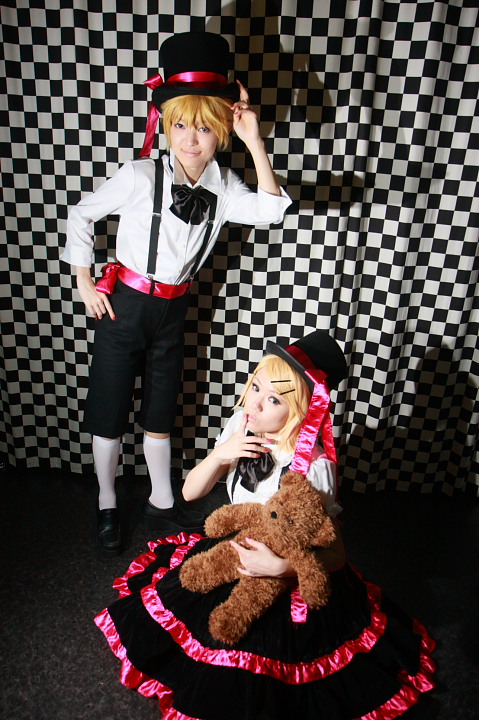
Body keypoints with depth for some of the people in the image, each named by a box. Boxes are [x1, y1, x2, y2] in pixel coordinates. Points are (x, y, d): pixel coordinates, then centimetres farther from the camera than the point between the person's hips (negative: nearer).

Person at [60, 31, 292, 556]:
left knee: (160, 414, 16)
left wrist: (255, 143, -22)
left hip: (172, 311, 4)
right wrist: (85, 283, -4)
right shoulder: (140, 176, -13)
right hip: (123, 306, -3)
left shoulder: (221, 185, -1)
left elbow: (269, 211, -17)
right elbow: (81, 215, -3)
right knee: (110, 414, 8)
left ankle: (161, 504, 36)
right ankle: (107, 507, 32)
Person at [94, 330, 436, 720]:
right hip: (231, 550, 6)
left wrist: (279, 566, -32)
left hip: (287, 575, -5)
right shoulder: (240, 425, -13)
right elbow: (190, 492, -6)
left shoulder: (313, 467, -29)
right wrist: (220, 455, -24)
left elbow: (335, 554, -17)